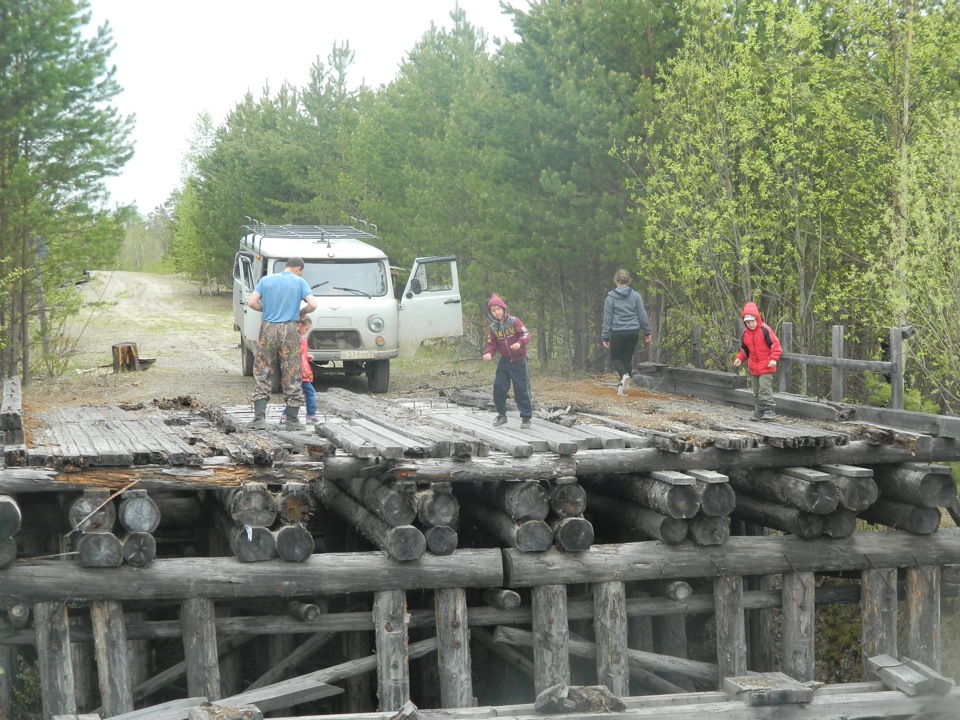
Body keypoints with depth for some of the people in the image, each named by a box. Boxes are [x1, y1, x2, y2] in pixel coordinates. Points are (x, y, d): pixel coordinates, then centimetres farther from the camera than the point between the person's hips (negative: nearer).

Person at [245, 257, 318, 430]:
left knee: (263, 376, 5)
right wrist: (302, 312, 11)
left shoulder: (266, 280, 10)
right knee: (292, 377, 5)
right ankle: (292, 420, 7)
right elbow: (313, 304, -9)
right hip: (289, 331, -2)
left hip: (268, 329, 2)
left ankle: (259, 419, -4)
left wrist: (266, 309, 16)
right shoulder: (300, 282, 3)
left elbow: (251, 302, -1)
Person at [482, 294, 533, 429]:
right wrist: (489, 353, -15)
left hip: (519, 361, -4)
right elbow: (492, 344, 6)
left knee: (521, 389, -3)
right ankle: (501, 415, 14)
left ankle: (526, 417, 6)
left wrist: (520, 343, -35)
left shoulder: (514, 321, -9)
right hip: (504, 362, 4)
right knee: (498, 387, -1)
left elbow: (526, 334, -15)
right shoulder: (493, 327, 3)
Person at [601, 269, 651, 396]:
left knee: (615, 358, 11)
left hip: (617, 333, -2)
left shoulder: (610, 298, -3)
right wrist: (647, 332, 13)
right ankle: (623, 386, 10)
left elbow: (607, 319, -1)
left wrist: (605, 337, 3)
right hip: (633, 332, 2)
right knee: (627, 358, 13)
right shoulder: (636, 296, 1)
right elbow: (643, 316, 4)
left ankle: (624, 375, -18)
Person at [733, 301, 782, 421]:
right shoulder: (746, 333, 9)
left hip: (766, 366, -7)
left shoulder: (765, 330, -11)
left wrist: (773, 359, -20)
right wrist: (739, 358, 5)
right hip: (753, 368, 7)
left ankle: (770, 410, -14)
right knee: (756, 391, 11)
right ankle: (759, 411, 18)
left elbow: (775, 344, -12)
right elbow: (744, 349, 21)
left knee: (765, 388, -16)